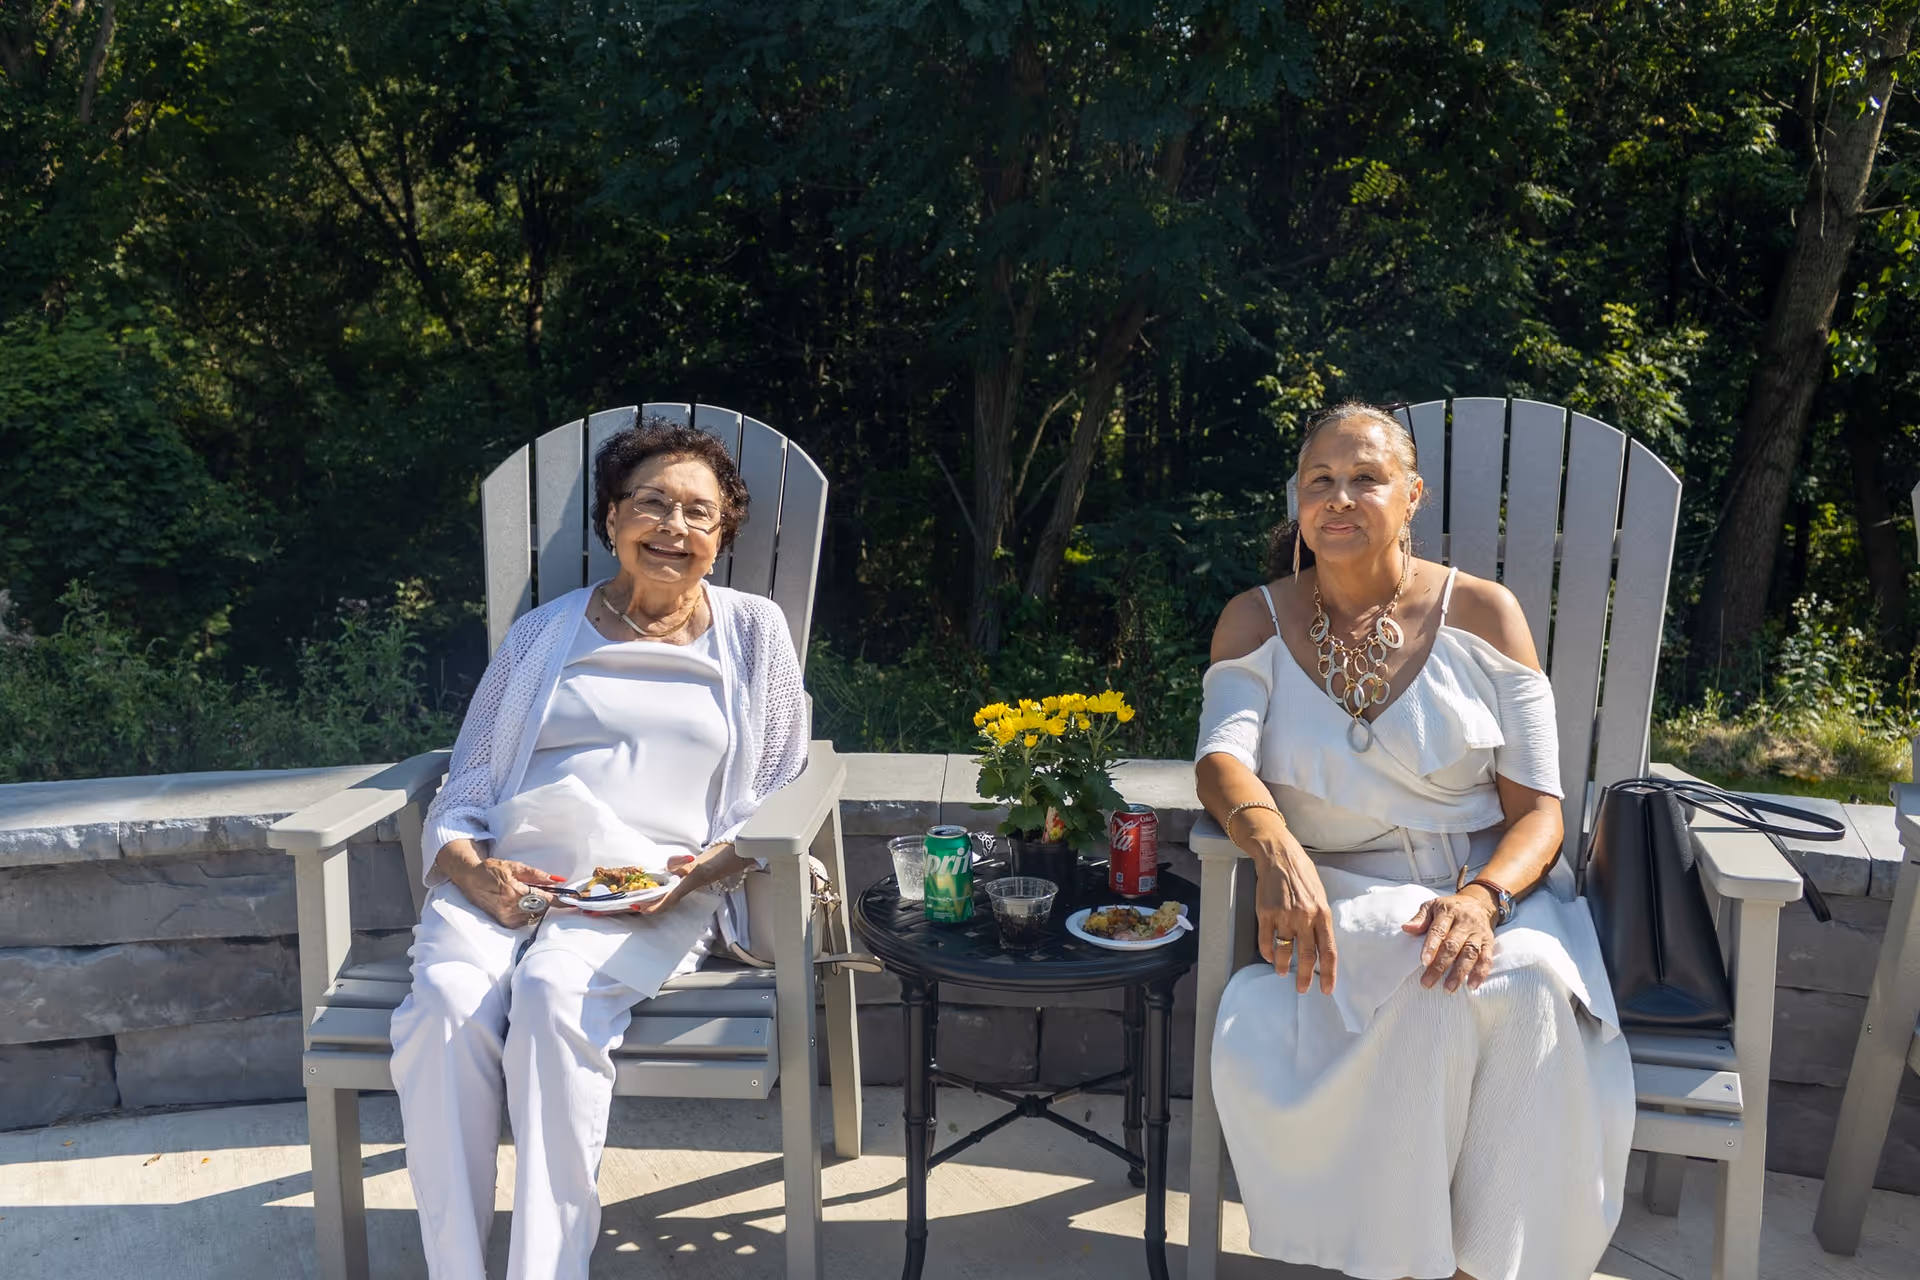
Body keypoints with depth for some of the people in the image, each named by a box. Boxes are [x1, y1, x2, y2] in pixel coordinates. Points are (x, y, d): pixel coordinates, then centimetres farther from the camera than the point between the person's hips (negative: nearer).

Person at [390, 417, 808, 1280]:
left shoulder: (754, 634, 15)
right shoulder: (543, 635, 19)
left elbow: (776, 797, 12)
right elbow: (465, 790, 16)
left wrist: (705, 867, -8)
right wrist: (472, 869, -6)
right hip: (507, 878, 2)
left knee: (555, 993, -34)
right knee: (446, 1003, -29)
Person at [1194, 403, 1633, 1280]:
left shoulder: (1483, 614, 2)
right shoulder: (1256, 622, 5)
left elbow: (1538, 810, -2)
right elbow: (1222, 757, -13)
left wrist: (1482, 898, -24)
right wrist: (1275, 846, -36)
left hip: (1492, 889, 1)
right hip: (1341, 902, 0)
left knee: (1527, 983, -33)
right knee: (1432, 990, -33)